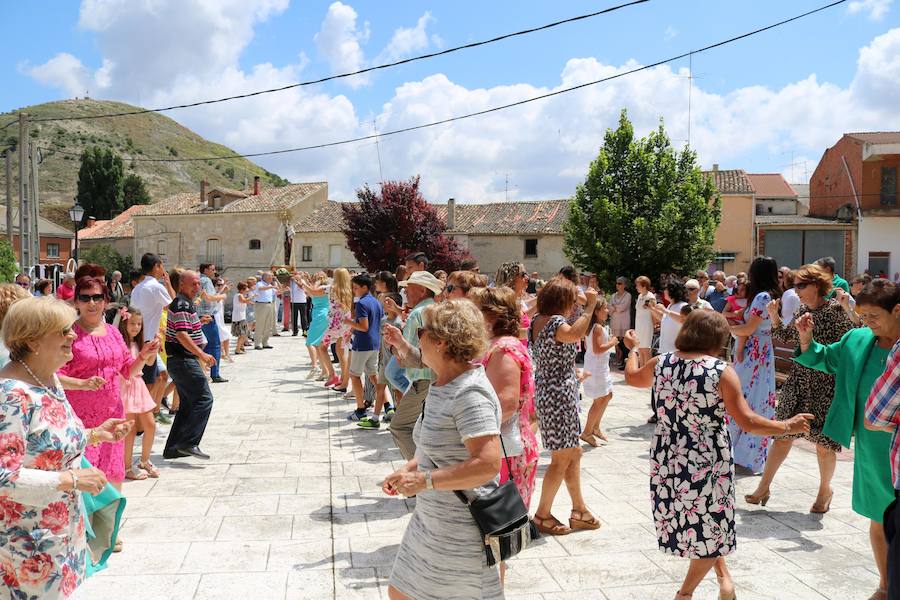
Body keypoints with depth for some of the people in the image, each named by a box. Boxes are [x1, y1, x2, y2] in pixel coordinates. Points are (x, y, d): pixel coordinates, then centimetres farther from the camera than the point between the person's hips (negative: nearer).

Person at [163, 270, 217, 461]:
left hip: (180, 361, 11)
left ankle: (173, 448, 17)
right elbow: (182, 335, -26)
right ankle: (188, 443, -12)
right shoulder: (183, 304, -15)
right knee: (204, 399, -11)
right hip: (184, 361, -11)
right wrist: (202, 355, -26)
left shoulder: (184, 303, 18)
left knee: (188, 403, 13)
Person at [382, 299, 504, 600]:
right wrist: (409, 468, 6)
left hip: (462, 530, -9)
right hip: (430, 521, 9)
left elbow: (487, 464, -30)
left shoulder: (470, 393, -24)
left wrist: (424, 481, -26)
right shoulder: (443, 384, 6)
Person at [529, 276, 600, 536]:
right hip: (559, 394, -10)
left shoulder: (537, 320, 8)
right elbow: (575, 333, -42)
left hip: (546, 392, 10)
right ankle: (542, 515, 14)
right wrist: (590, 306, -32)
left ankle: (579, 510, 28)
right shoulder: (555, 322, -19)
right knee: (562, 458, 3)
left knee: (574, 452, 18)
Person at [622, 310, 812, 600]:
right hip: (706, 462, -5)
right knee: (710, 526, 15)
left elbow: (632, 377, 20)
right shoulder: (722, 372, -14)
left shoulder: (661, 363, -1)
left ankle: (723, 575, 33)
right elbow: (748, 422, -14)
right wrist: (788, 426, 1)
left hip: (667, 459, 5)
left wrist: (632, 348, 38)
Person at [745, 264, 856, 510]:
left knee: (824, 442, 7)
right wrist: (774, 316, 5)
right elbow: (787, 338, 16)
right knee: (783, 435, 7)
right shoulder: (802, 310, 8)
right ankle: (763, 487, 13)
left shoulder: (835, 309, -11)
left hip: (825, 386, -5)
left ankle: (825, 489, 31)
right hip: (797, 381, 5)